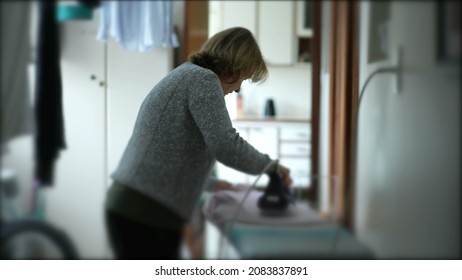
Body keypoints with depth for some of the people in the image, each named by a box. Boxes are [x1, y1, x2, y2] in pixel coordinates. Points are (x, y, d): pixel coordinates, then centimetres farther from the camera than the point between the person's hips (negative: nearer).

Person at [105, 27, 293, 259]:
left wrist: (211, 184, 34)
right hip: (146, 215, -10)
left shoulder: (185, 75, 21)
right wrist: (271, 166, -5)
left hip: (131, 207, 10)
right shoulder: (202, 78, -9)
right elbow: (225, 146, -22)